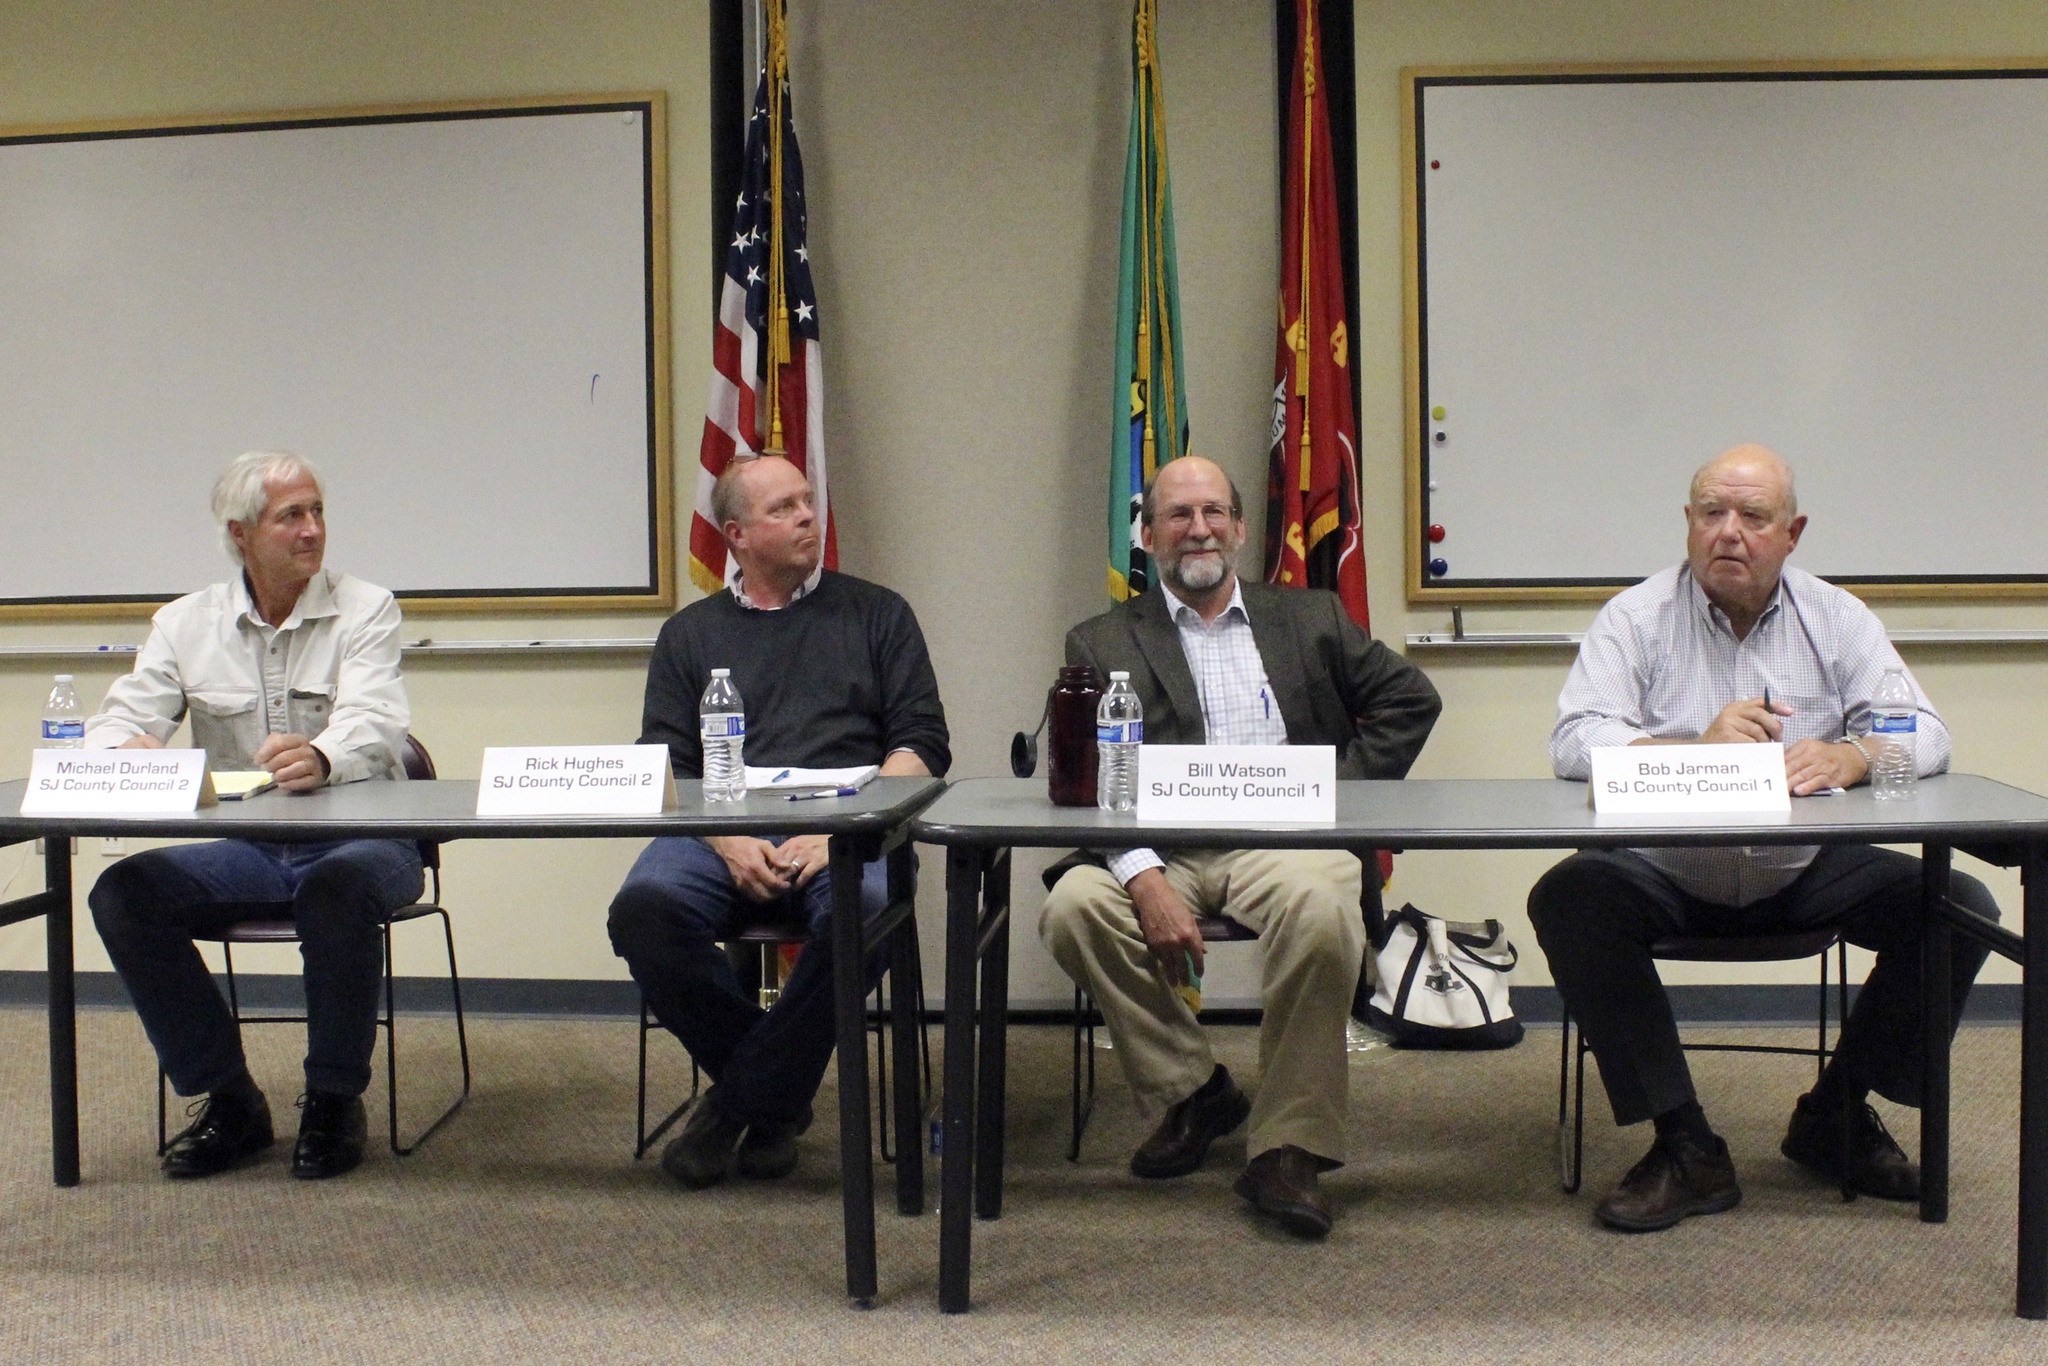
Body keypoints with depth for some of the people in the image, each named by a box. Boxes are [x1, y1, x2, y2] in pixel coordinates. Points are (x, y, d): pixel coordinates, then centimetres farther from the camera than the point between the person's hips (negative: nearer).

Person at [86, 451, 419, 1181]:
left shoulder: (365, 609, -1)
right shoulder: (186, 623, 10)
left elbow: (373, 725, -17)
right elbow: (116, 723, 1)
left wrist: (321, 758, -42)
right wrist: (126, 752, -25)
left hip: (358, 839, -4)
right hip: (246, 850, 4)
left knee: (340, 885, -36)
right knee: (123, 893, -19)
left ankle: (334, 1101, -13)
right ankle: (228, 1100, -4)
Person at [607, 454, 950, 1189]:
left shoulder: (876, 613, 18)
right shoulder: (691, 633, 21)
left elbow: (922, 744, 8)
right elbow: (665, 768, 10)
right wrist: (728, 843, -10)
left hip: (847, 832, -1)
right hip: (722, 832, 2)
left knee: (864, 909, -35)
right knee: (644, 907, -29)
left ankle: (738, 1102, -14)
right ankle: (776, 1096, -7)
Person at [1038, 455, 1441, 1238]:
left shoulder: (1308, 619, 19)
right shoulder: (1101, 643, 12)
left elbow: (1410, 698, 17)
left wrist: (1341, 791, 2)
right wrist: (1144, 879, -19)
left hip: (1284, 839, 0)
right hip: (1159, 848, 1)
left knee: (1323, 904, -33)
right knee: (1074, 905, -28)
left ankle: (1287, 1149, -19)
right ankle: (1190, 1091, -4)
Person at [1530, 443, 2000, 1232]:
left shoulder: (1835, 619, 9)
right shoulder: (1637, 618, 0)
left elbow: (1925, 734, -1)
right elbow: (1575, 741, -13)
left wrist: (1848, 757, -24)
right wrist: (1695, 750, -29)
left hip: (1804, 874, 3)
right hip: (1667, 875, -2)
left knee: (1960, 909, -16)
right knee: (1569, 898, -31)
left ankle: (1835, 1116, 5)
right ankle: (1686, 1149, -20)